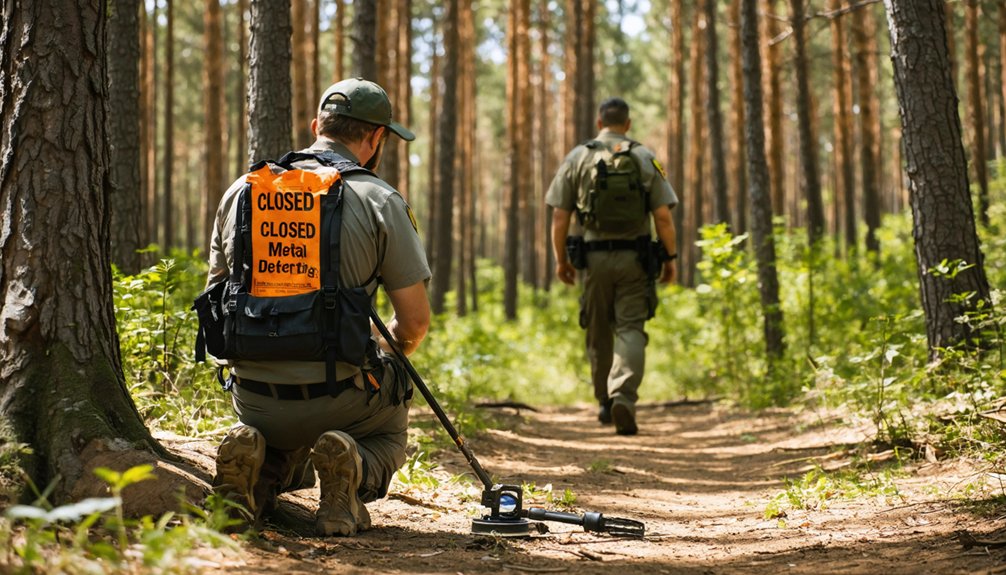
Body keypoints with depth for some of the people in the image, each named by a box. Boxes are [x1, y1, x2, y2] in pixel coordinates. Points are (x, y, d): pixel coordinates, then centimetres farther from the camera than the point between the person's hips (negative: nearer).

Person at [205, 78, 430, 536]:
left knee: (286, 446, 37)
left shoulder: (241, 190, 6)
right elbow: (415, 322, -4)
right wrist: (387, 355, 18)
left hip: (254, 400, 3)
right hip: (335, 396, -3)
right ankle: (350, 482, -5)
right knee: (389, 433, 31)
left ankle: (257, 477, 0)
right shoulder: (380, 201, -6)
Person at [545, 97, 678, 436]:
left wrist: (560, 259, 8)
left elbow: (560, 216, 0)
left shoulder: (577, 158, 2)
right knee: (630, 329, -2)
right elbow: (663, 216, -4)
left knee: (599, 332, 13)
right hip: (634, 258, -1)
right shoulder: (645, 159, 2)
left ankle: (606, 403, 23)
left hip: (593, 257, 1)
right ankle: (624, 397, -21)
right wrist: (670, 258, 5)